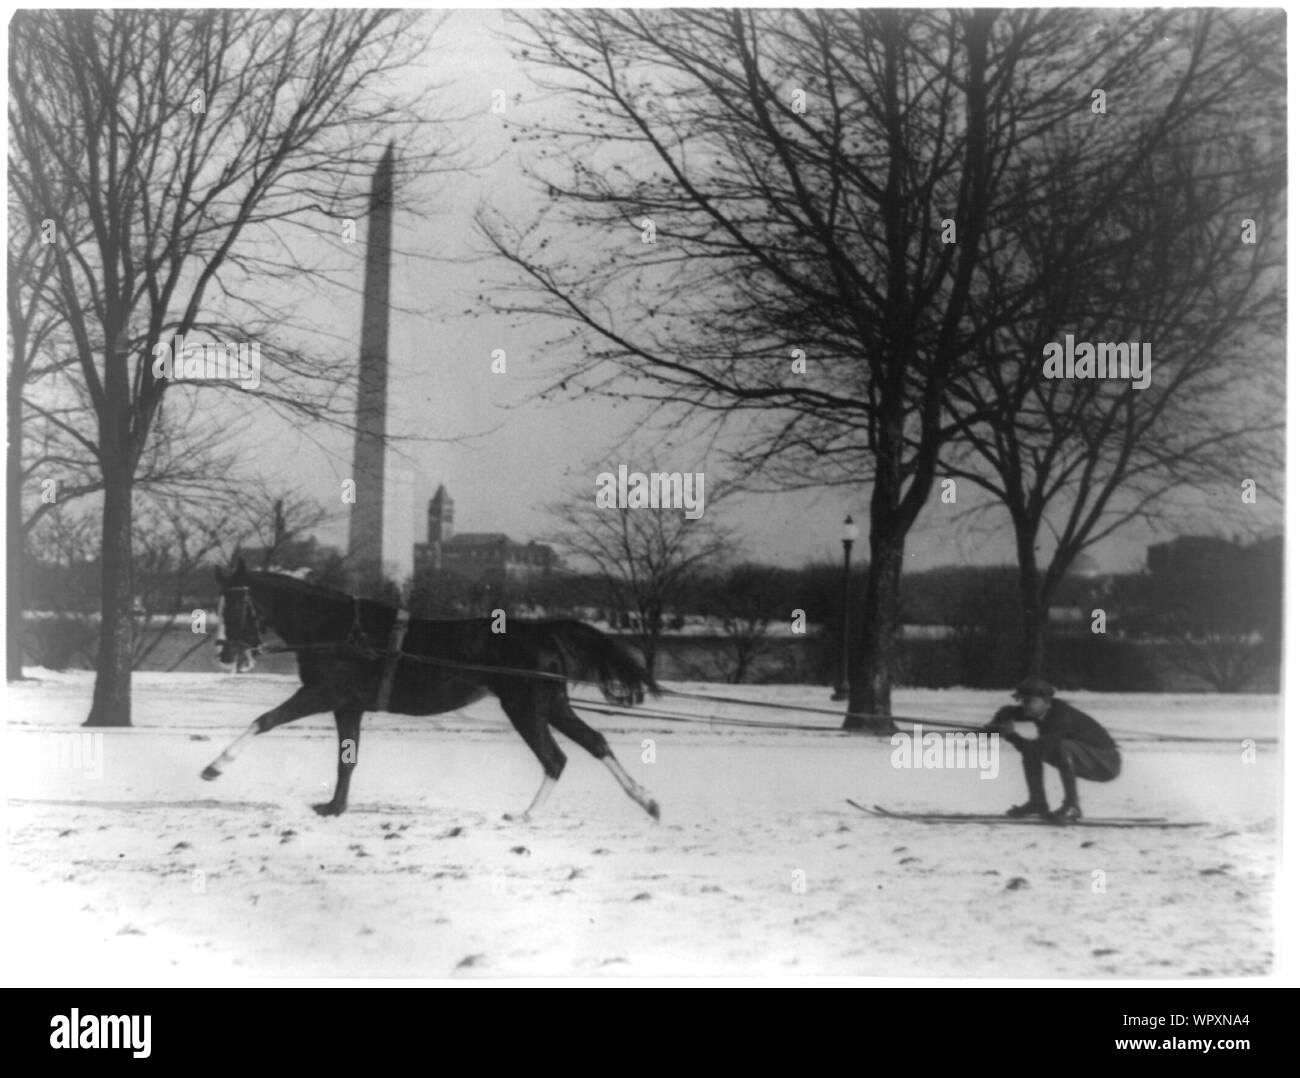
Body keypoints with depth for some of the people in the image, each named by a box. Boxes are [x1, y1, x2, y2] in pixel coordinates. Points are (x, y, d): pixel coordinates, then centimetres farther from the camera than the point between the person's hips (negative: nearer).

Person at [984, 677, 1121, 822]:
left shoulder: (1062, 716, -31)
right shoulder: (1038, 710, -7)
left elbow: (1040, 749, -38)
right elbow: (1008, 712, 10)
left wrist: (1011, 735, -26)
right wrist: (995, 727, -11)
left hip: (1106, 765, -8)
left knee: (1063, 746, -35)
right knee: (1030, 748, 1)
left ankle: (1072, 806, -22)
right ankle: (1037, 802, 8)